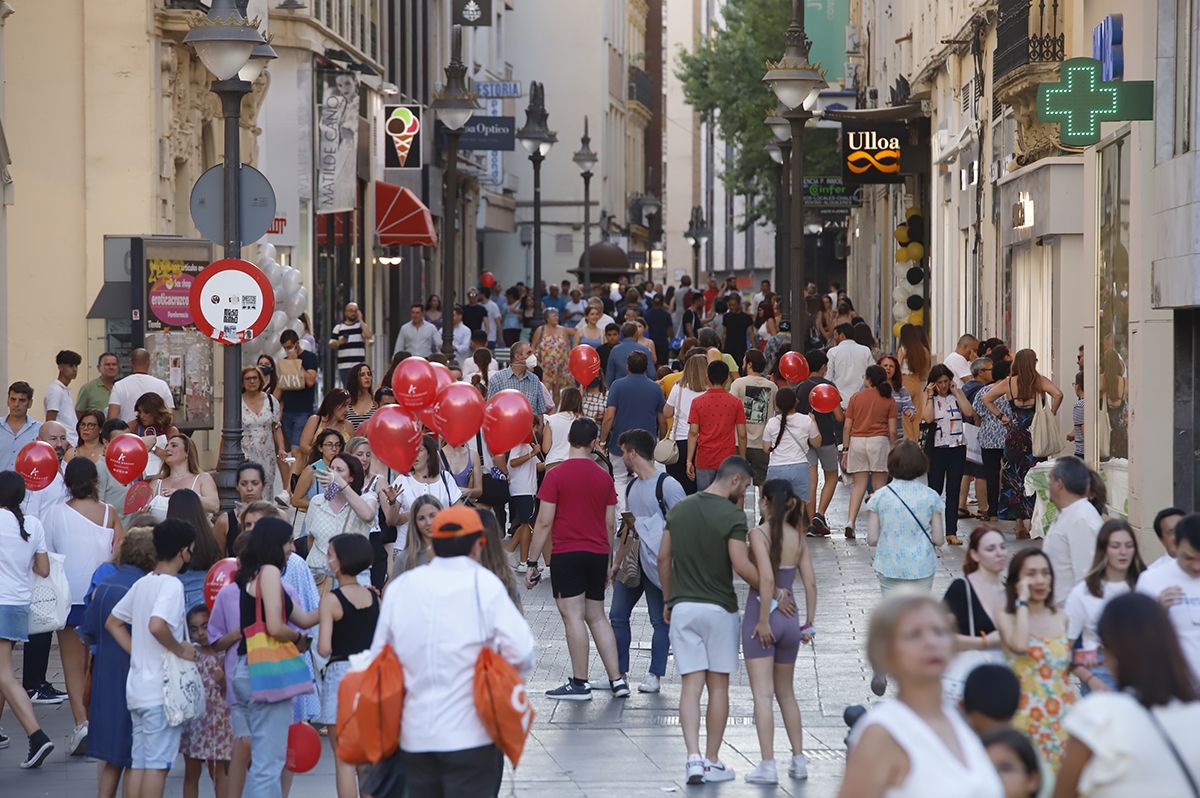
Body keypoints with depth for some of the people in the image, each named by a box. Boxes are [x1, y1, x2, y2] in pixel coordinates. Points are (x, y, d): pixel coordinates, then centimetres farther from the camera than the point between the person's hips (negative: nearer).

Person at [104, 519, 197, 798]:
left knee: (138, 762, 11)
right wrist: (180, 650, -16)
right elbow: (157, 625, -30)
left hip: (137, 688, 8)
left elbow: (113, 622, 20)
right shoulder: (172, 585, -14)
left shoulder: (142, 584, 12)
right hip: (162, 689, -8)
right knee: (158, 763, -5)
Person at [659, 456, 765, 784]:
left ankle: (694, 758, -13)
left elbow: (663, 558, 10)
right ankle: (712, 762, 11)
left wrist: (668, 600, 19)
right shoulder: (732, 515, -12)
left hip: (683, 607, 4)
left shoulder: (680, 510, 6)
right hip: (719, 609, -4)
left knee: (691, 685, 2)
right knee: (718, 686, 7)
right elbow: (740, 564, -20)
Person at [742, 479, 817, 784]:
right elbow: (810, 582, 3)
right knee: (786, 694, 19)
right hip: (790, 618, 6)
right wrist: (809, 623, 8)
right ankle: (799, 759, 20)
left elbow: (766, 577, -22)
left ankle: (767, 765, -9)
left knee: (763, 694, -5)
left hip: (762, 614, -6)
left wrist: (763, 620, -18)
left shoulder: (759, 534, -11)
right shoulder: (798, 538, 5)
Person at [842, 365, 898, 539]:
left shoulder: (856, 398, 5)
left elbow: (847, 427, 4)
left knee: (859, 484, 6)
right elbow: (892, 430, -3)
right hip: (879, 440, -2)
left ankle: (850, 522, -9)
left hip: (857, 441, 2)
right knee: (880, 485, 6)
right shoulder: (888, 400, 2)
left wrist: (845, 449, 10)